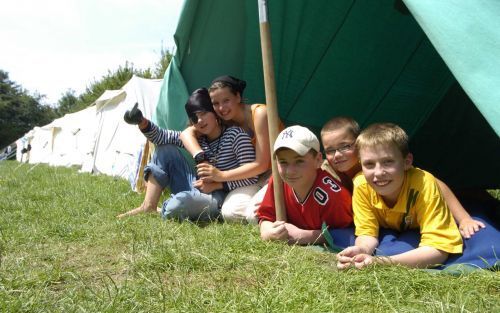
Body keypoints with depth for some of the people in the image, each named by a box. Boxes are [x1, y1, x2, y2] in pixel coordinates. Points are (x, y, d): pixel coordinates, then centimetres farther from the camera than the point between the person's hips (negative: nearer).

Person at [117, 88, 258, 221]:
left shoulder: (235, 135, -10)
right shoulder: (197, 139, 9)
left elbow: (251, 177, -16)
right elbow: (162, 137, 3)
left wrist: (216, 185, -20)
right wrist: (142, 123, -16)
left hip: (221, 199, -7)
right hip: (198, 191, 7)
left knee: (175, 207, -36)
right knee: (165, 149, 0)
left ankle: (163, 210, 2)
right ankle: (149, 206, -7)